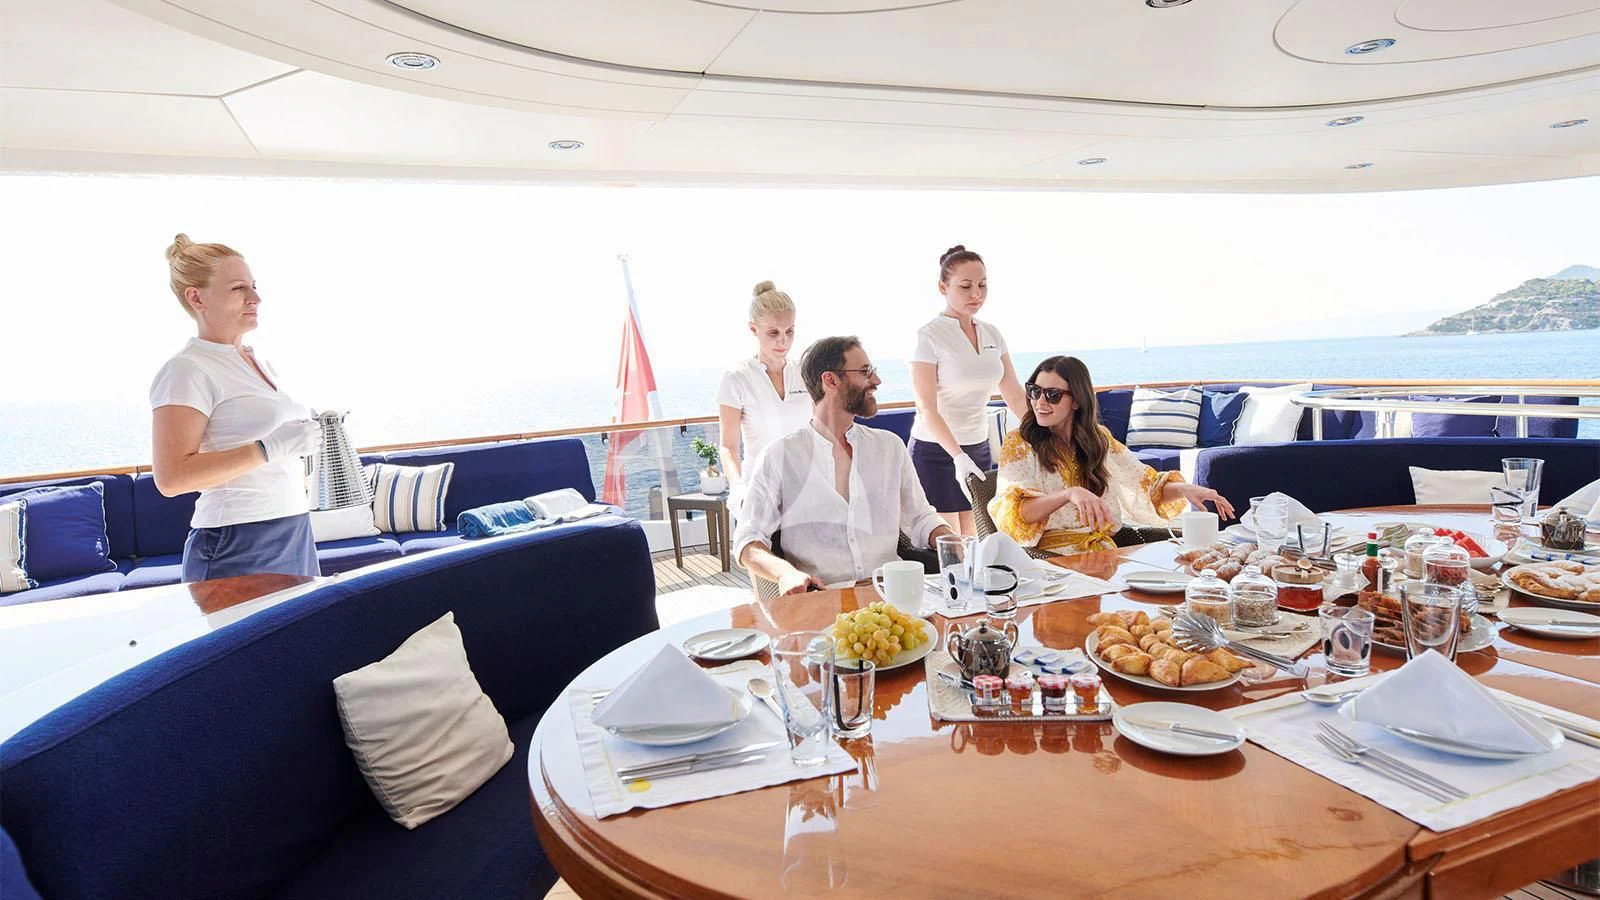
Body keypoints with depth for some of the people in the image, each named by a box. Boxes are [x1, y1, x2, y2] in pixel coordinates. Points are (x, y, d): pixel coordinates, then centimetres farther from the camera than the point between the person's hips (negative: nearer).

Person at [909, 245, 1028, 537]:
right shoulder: (929, 336, -12)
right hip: (936, 451, -6)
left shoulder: (992, 334, 6)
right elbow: (927, 409, -19)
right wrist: (959, 457, -29)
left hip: (979, 449, 6)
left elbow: (1016, 396, 9)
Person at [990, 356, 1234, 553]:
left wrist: (1184, 489, -8)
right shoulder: (1019, 444, -3)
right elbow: (1015, 512, -17)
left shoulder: (1099, 439, 11)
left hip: (1104, 553, 5)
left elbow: (1148, 484, 13)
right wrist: (1070, 494, -33)